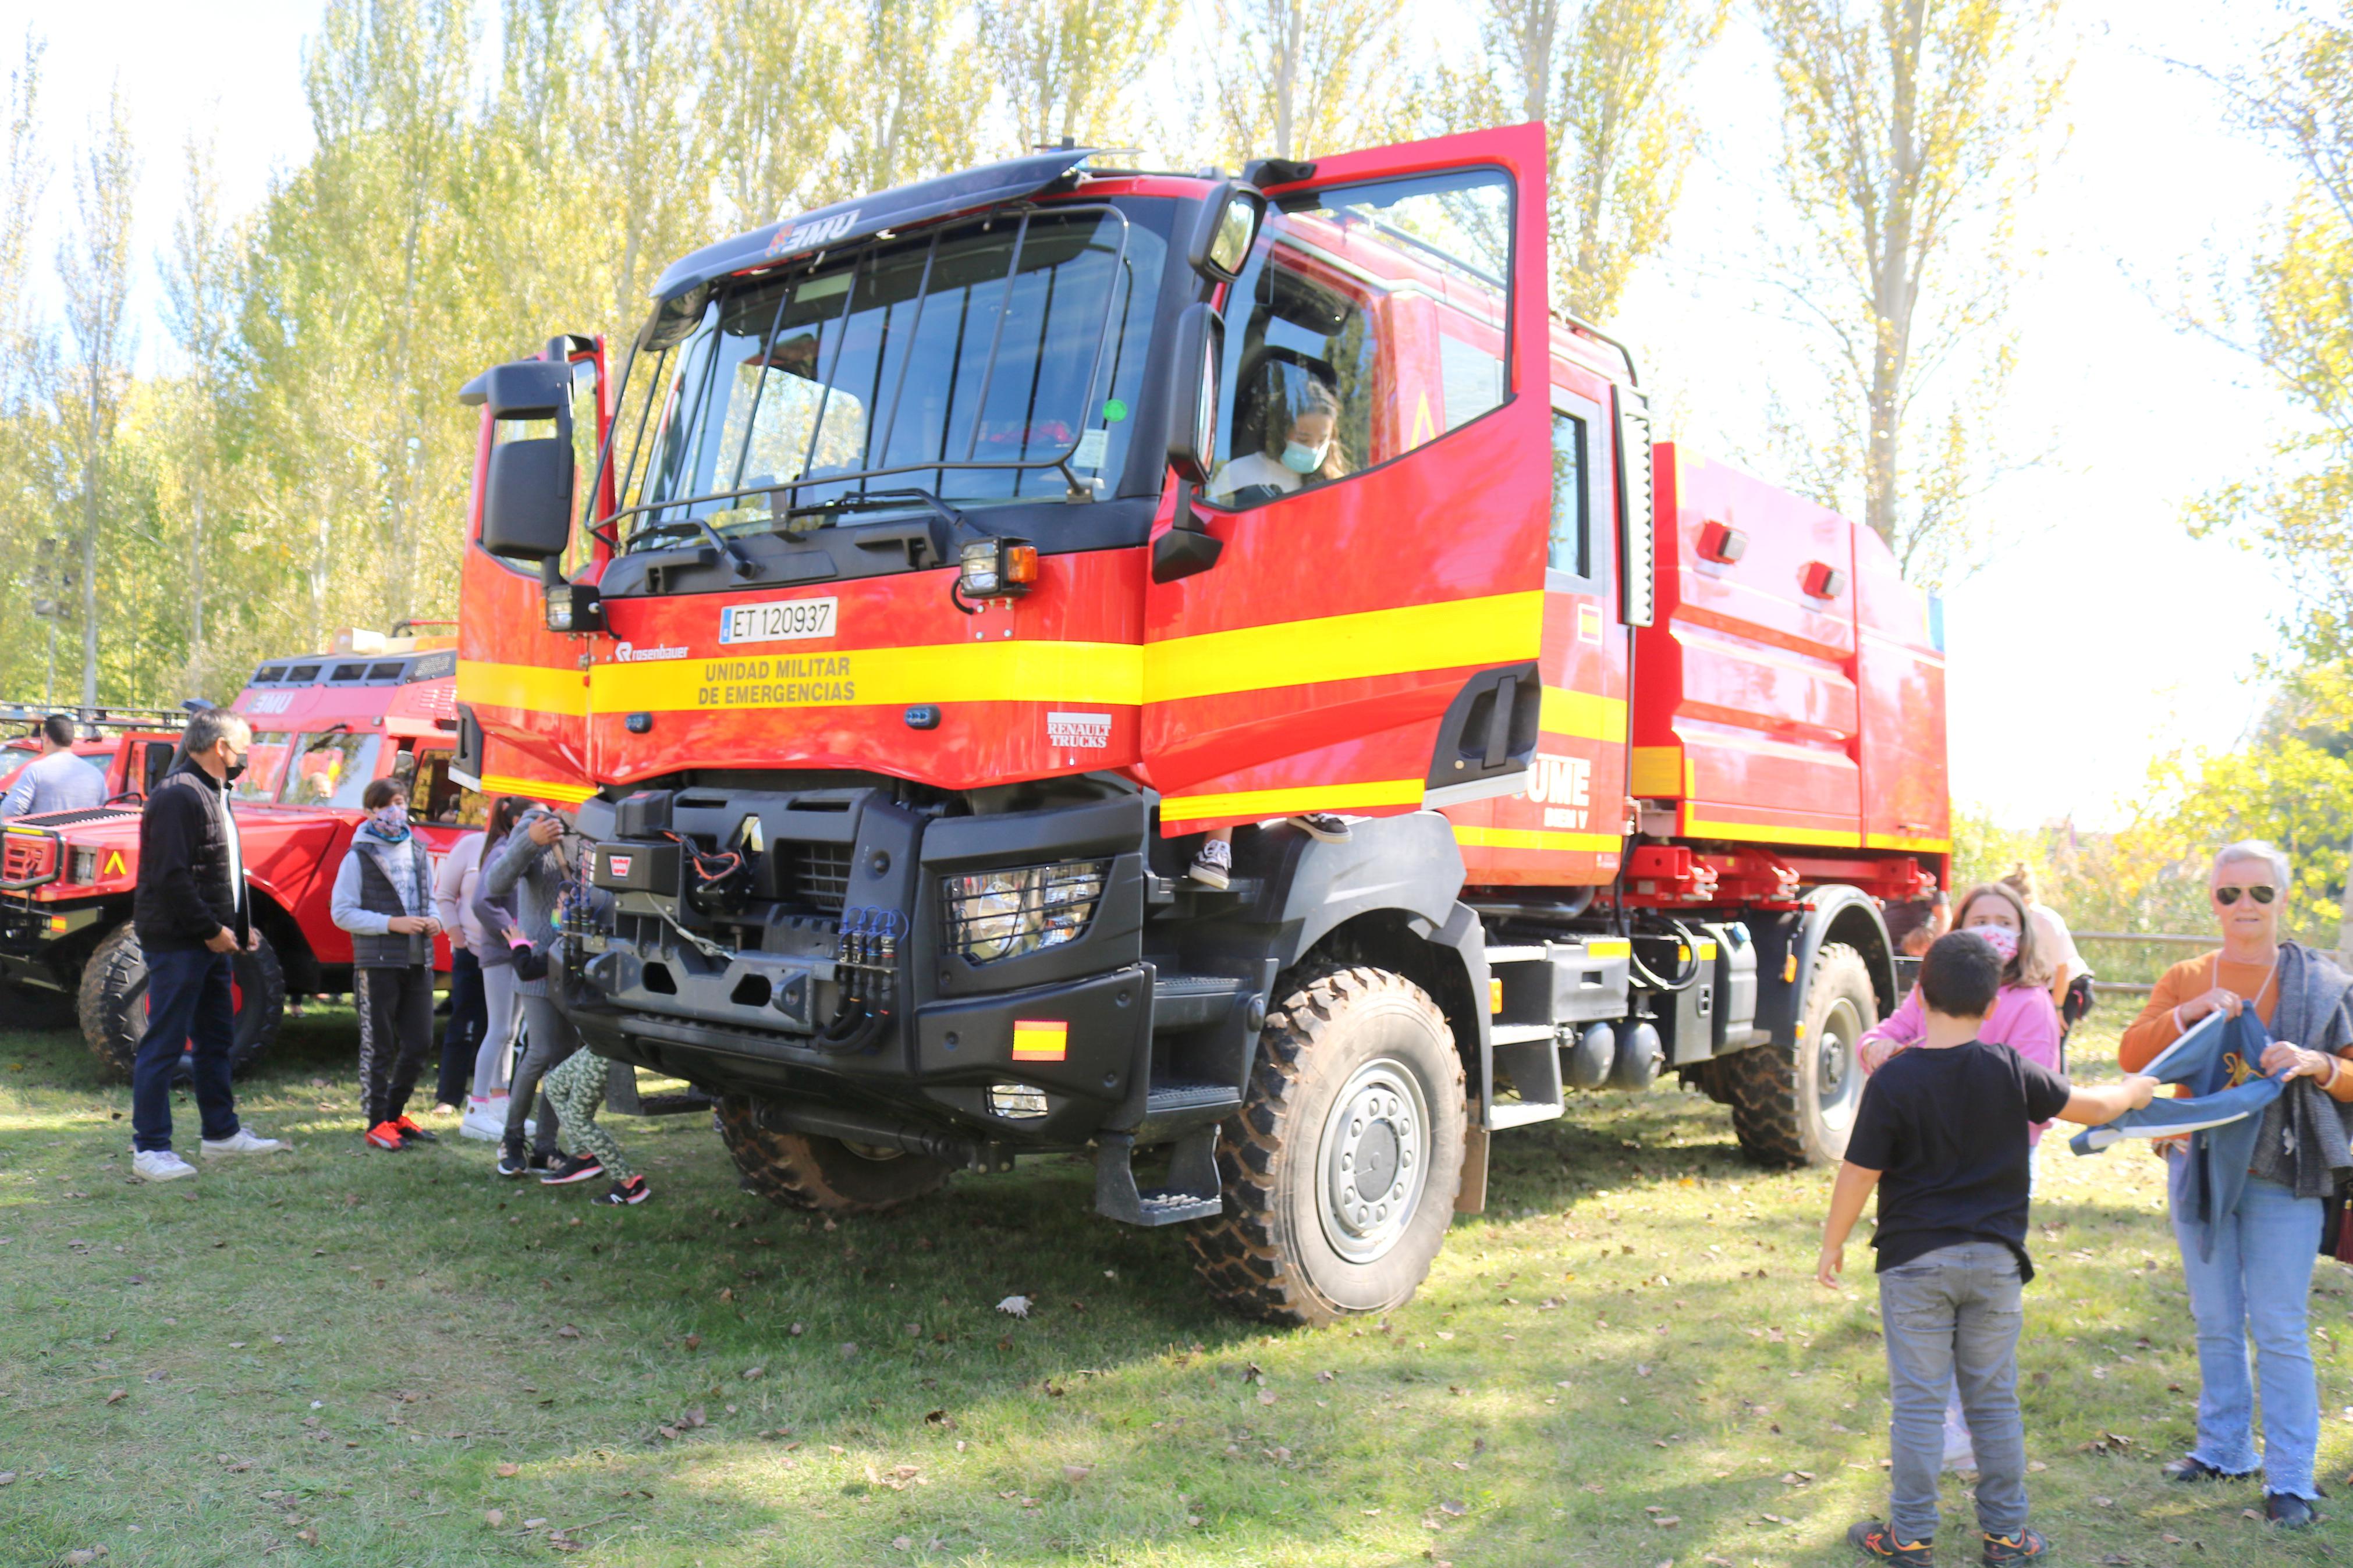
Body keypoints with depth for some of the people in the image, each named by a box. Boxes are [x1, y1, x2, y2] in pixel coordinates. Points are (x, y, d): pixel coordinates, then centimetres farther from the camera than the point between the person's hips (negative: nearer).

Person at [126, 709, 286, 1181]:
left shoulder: (213, 794, 16)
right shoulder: (178, 796, -16)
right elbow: (170, 877, -22)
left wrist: (240, 926, 12)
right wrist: (211, 930, -19)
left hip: (213, 942, 10)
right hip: (177, 943, -10)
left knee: (217, 1040, 17)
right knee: (164, 1045, -5)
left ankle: (222, 1132, 27)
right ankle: (149, 1149, 1)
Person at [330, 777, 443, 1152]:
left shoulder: (419, 853, 13)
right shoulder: (359, 857, -4)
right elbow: (342, 912, -8)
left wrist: (434, 920, 3)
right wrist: (392, 924, -16)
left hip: (418, 962, 6)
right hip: (377, 963, -6)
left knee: (419, 1043, 8)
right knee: (378, 1047, 1)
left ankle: (395, 1114, 25)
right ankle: (375, 1124, 11)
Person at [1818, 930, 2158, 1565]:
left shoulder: (1893, 1080, -13)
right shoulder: (2009, 1070, -6)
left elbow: (1858, 1174, -10)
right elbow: (2091, 1107, 8)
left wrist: (1832, 1245, 3)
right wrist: (2136, 1090, 30)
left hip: (1915, 1261, -2)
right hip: (1995, 1261, 3)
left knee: (1917, 1403, 5)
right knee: (1995, 1400, 15)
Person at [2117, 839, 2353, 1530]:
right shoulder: (2185, 979, 6)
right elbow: (2132, 1055, -5)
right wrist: (2189, 1011, -19)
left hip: (2283, 1176, -3)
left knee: (2279, 1330, -2)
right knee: (2216, 1326, 14)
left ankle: (2290, 1479, 8)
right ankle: (2224, 1449, 28)